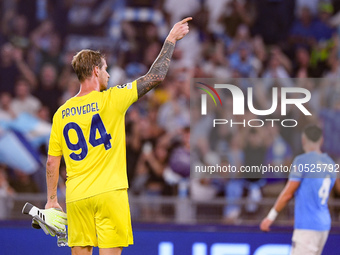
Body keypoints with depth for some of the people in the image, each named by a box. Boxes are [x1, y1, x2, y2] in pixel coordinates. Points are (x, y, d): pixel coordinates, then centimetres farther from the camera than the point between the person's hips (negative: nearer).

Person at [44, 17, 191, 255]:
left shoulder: (62, 113, 6)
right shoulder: (110, 100, -6)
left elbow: (52, 162, 9)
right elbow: (156, 76, -2)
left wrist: (52, 199, 17)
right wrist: (171, 40, 9)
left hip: (76, 197, 4)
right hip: (108, 191, -4)